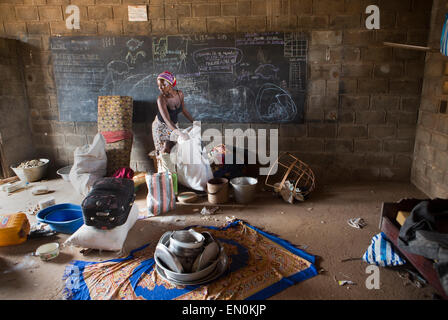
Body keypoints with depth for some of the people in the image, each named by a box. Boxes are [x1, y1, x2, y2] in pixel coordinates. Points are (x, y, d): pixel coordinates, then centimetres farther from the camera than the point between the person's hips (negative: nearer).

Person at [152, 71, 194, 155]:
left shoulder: (180, 94, -15)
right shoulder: (161, 99, -31)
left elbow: (183, 110, 4)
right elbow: (167, 120, -40)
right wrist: (180, 133, -54)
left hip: (173, 125, 5)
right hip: (161, 126, -4)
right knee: (165, 150, -3)